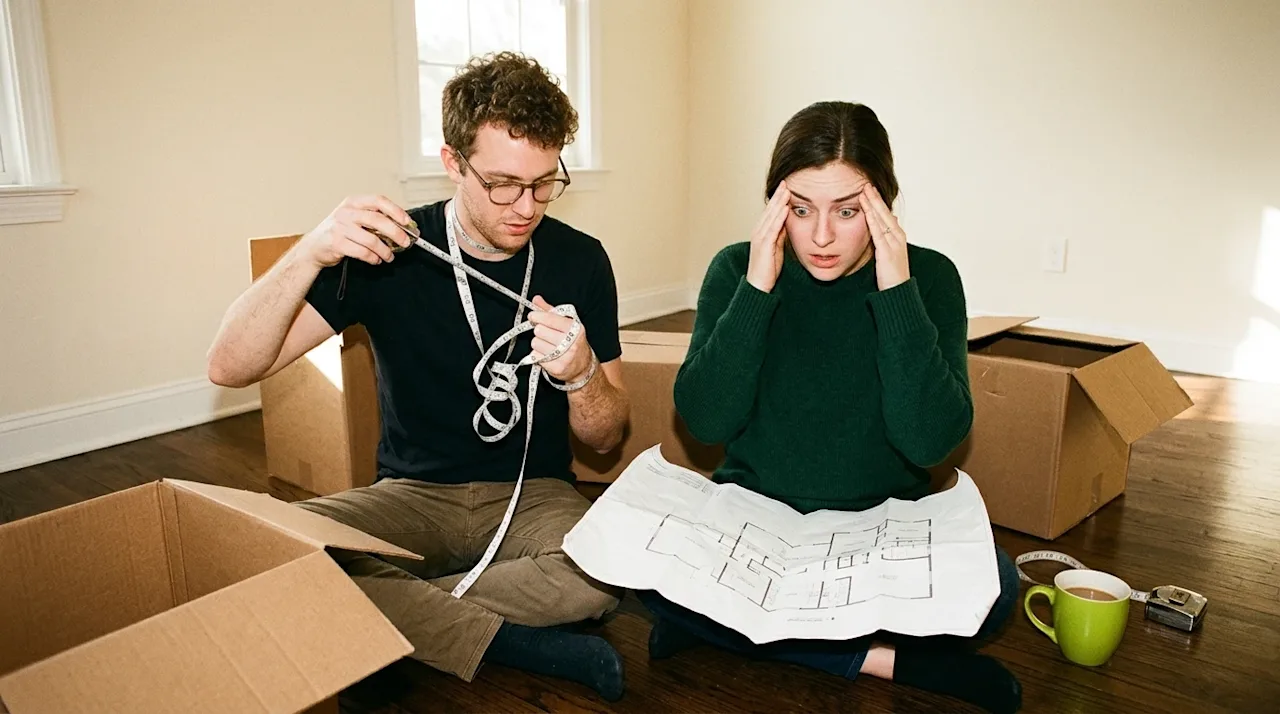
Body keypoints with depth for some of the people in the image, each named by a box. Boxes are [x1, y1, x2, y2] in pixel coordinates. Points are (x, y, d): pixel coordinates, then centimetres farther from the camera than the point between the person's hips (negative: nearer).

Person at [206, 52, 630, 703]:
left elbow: (605, 439, 2)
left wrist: (580, 374, -21)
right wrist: (311, 253, -26)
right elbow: (230, 367, -11)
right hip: (414, 494, 1)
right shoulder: (389, 254, -5)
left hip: (535, 493, 0)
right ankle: (519, 643, -20)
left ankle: (405, 619, -14)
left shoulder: (580, 260, -3)